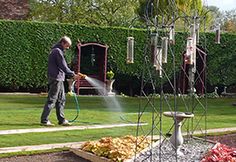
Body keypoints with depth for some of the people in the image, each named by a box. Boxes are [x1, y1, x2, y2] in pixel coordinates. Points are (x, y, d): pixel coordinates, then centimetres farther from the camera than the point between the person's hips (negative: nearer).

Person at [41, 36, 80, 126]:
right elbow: (63, 66, -15)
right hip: (56, 79, -11)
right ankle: (44, 120, -4)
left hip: (59, 79, 11)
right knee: (51, 100, -8)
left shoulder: (57, 51, 20)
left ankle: (61, 120, 16)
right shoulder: (57, 51, -13)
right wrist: (73, 75, -9)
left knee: (61, 100, 12)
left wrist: (72, 74, 15)